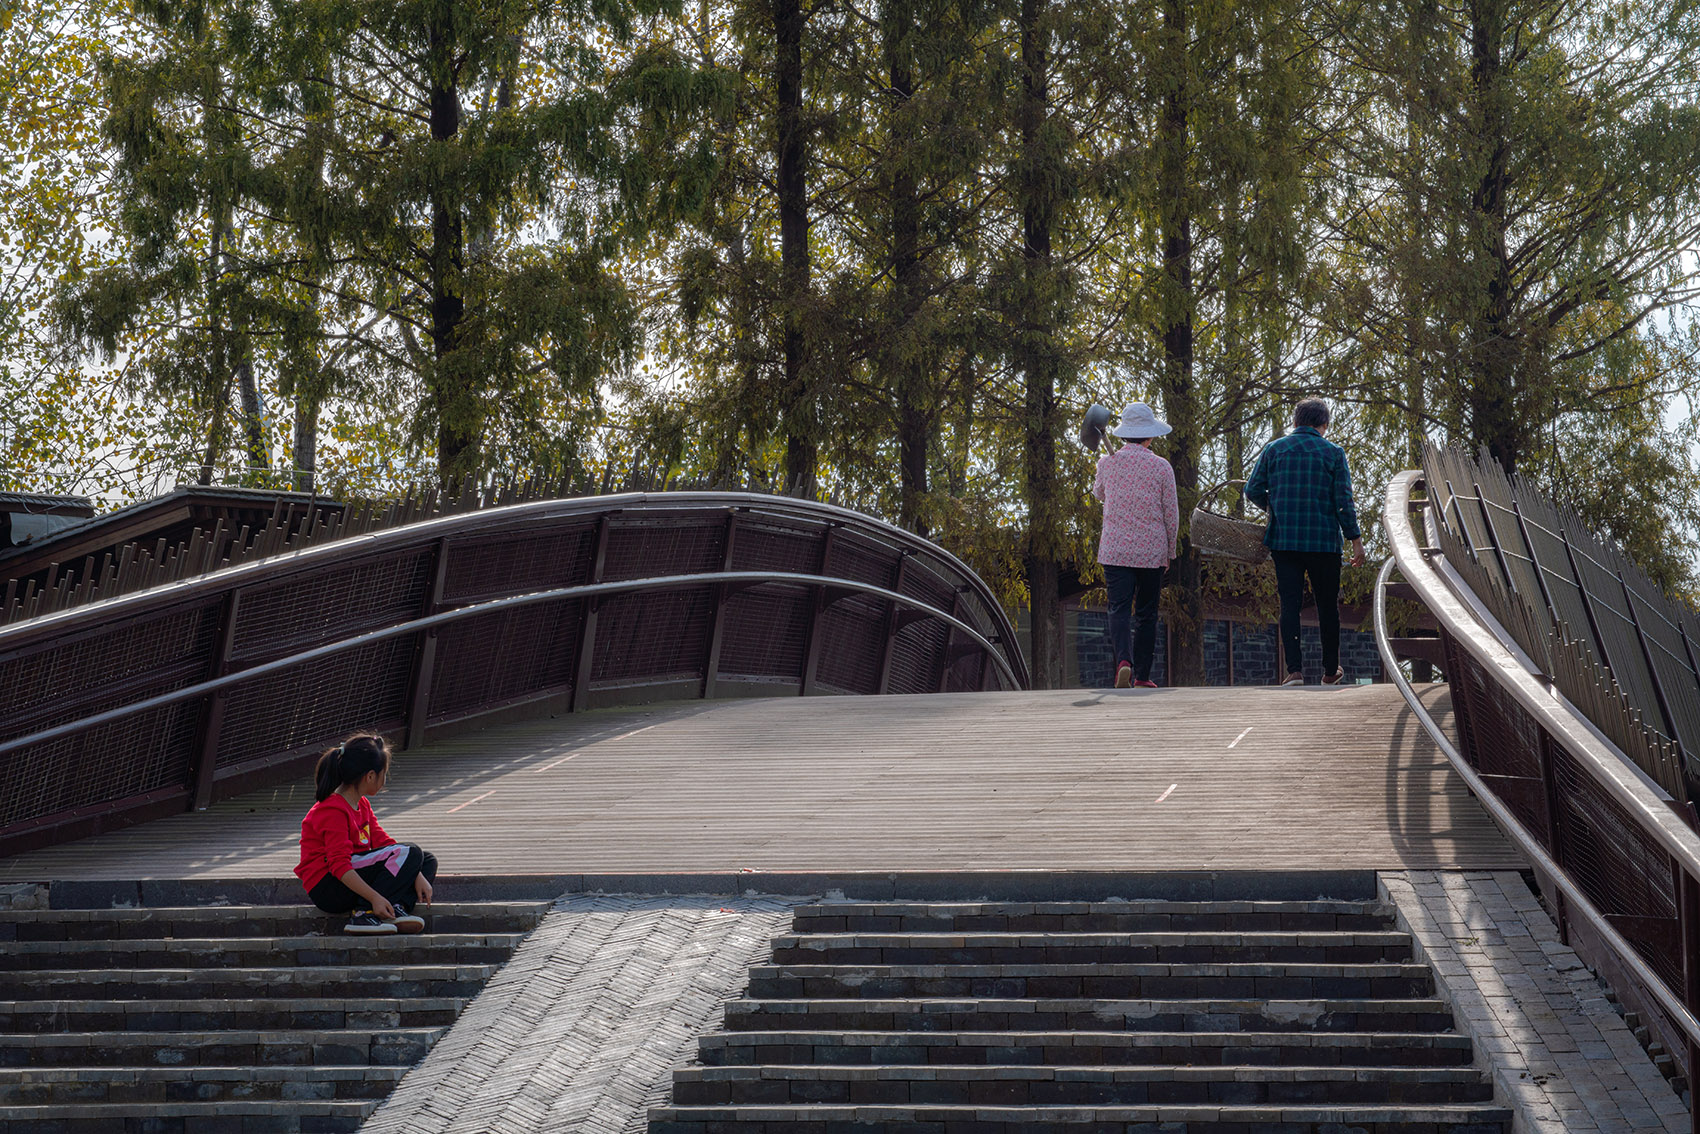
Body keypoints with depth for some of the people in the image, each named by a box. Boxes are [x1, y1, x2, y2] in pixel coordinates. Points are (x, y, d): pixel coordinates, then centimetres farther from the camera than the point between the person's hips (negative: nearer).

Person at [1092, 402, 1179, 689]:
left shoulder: (1108, 462, -1)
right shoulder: (1161, 467, -5)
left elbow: (1099, 493, 21)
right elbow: (1171, 514, 0)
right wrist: (1169, 551, 13)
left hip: (1115, 550, 0)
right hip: (1152, 551, 0)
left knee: (1119, 609, -4)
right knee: (1146, 614, 9)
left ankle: (1124, 660, -28)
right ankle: (1142, 676, 10)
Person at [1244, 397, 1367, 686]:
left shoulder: (1273, 449, 4)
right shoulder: (1333, 453, -1)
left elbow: (1253, 491, 3)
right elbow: (1344, 501, -5)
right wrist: (1356, 540, 1)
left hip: (1283, 540, 1)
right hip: (1324, 541, -1)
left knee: (1289, 604, 1)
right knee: (1328, 606, 11)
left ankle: (1294, 670, -11)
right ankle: (1331, 671, 19)